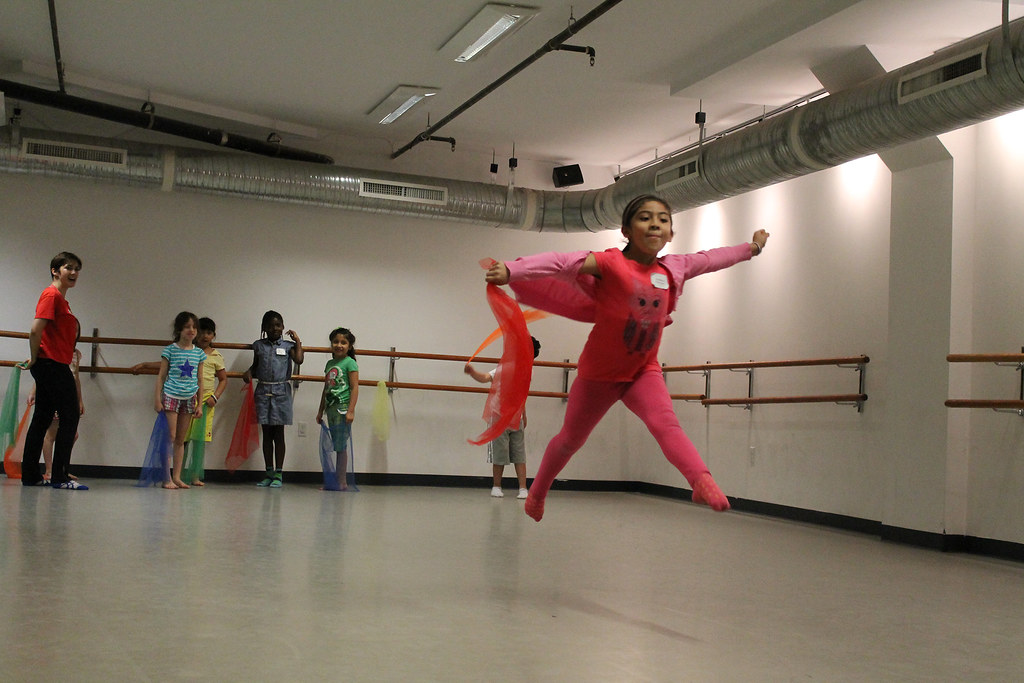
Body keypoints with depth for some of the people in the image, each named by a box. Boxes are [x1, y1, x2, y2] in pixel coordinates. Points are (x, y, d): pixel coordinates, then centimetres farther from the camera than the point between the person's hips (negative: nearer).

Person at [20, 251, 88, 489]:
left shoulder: (61, 299, 18)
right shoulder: (51, 295, -11)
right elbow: (35, 330, -20)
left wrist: (35, 360, 15)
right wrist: (35, 358, -10)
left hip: (53, 367, 10)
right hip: (52, 365, -10)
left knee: (42, 419, 11)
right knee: (70, 416, -8)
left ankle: (30, 476, 16)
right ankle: (59, 477, -7)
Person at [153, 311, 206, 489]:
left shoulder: (199, 353, 8)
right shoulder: (170, 350, -2)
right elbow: (161, 376, 0)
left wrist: (199, 404, 10)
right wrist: (157, 399, -5)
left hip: (189, 399, 4)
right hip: (171, 396, -4)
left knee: (181, 440, 8)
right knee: (170, 437, -6)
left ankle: (177, 477, 13)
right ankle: (166, 478, -2)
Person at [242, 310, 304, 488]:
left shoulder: (288, 346, 5)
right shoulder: (259, 345, 10)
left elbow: (299, 360, -11)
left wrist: (297, 341, -3)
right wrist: (248, 373, 0)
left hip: (281, 392, -2)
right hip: (263, 391, 2)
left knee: (278, 434, 0)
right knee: (266, 434, 7)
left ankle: (279, 474, 3)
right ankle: (269, 473, 13)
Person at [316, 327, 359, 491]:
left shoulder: (350, 363, -6)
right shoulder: (330, 364, 15)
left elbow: (354, 388, -11)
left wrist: (351, 411, -18)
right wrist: (320, 411, 22)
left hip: (343, 408, -7)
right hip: (331, 408, 7)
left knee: (341, 446, -5)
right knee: (336, 446, 9)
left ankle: (342, 482, 0)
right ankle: (335, 481, 12)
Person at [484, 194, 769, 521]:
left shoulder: (674, 268, -2)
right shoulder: (610, 263, -20)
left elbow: (711, 258, 16)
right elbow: (560, 263, -34)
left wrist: (751, 247, 30)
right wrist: (511, 270, -47)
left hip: (644, 371, 3)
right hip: (599, 373, -3)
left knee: (666, 423, -25)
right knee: (571, 438, 13)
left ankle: (702, 481, -44)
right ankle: (537, 493, 36)